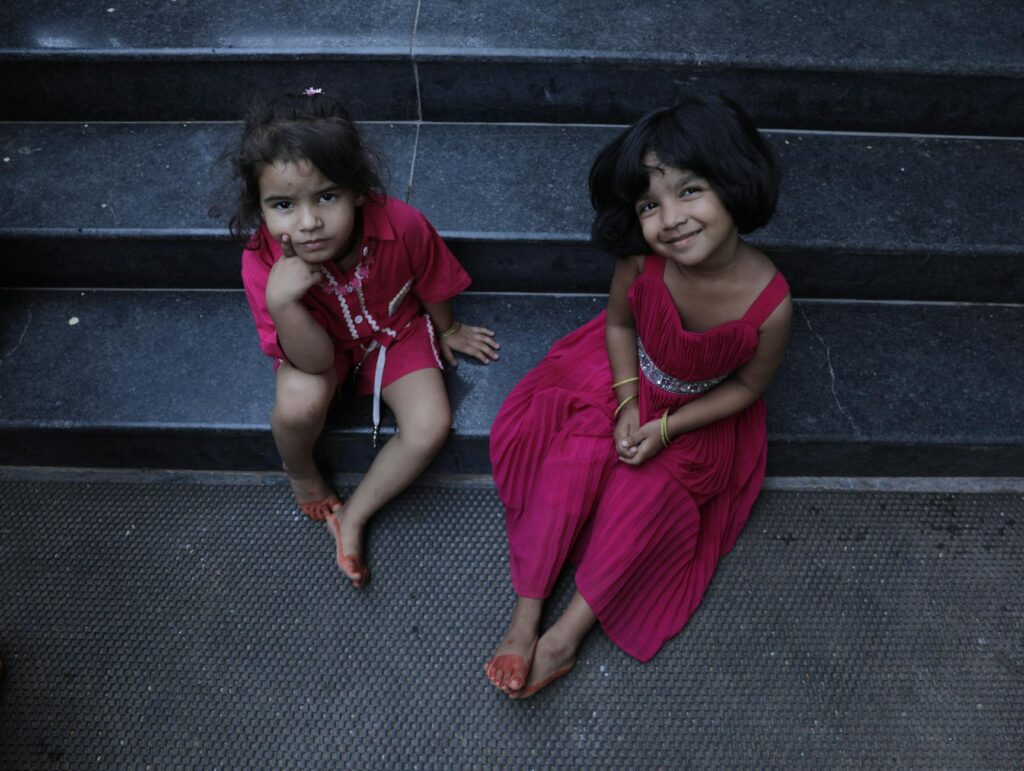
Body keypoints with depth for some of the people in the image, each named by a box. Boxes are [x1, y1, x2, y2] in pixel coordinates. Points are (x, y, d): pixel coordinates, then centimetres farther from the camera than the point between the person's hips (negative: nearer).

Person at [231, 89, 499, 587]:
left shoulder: (401, 226, -33)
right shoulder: (263, 262, -32)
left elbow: (432, 284, -8)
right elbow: (315, 362, -30)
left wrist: (447, 331, 11)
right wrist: (281, 304, -49)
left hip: (397, 329, 1)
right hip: (321, 343, -1)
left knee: (431, 426, -20)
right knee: (299, 402, -32)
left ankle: (352, 517, 4)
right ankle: (299, 473, 5)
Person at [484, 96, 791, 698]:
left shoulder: (769, 303, -30)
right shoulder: (640, 261, -26)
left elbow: (747, 386, -12)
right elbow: (619, 323, -4)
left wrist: (667, 428, -18)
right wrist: (627, 405, -14)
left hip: (699, 414, -1)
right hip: (626, 379, 2)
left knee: (645, 491, -21)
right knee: (572, 455, -20)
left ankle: (567, 634, -6)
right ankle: (525, 615, -11)